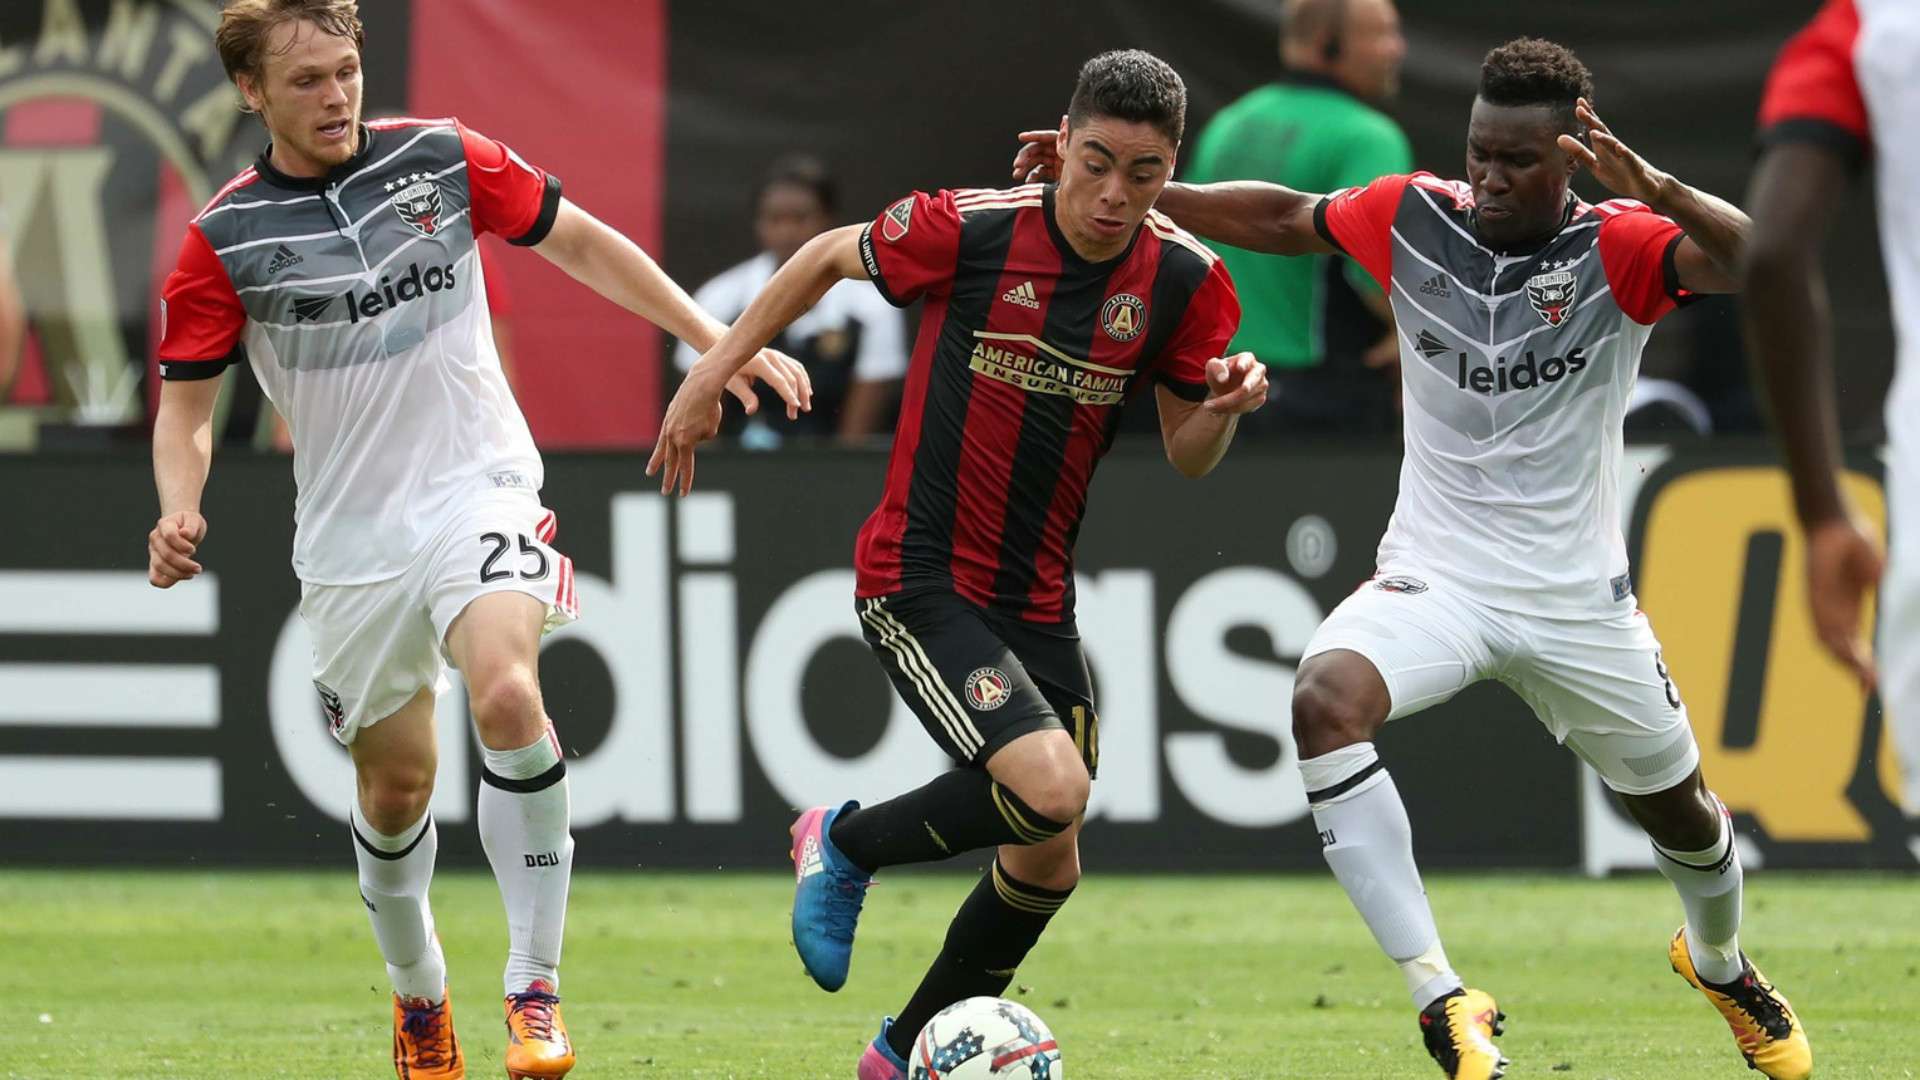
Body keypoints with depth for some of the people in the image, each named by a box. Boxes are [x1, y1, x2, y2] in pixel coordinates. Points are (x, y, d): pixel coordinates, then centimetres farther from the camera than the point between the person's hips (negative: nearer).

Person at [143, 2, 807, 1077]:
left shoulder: (442, 160, -3)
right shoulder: (226, 241, -6)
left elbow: (582, 242, 9)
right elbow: (187, 406, 1)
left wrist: (720, 341, 6)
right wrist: (180, 514, -19)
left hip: (480, 487, -1)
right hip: (351, 536, 1)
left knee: (507, 694, -28)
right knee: (394, 785, 10)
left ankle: (536, 986, -21)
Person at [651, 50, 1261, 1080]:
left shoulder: (1184, 280, -3)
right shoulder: (970, 229, -14)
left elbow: (1186, 455, 7)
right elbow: (831, 255, 4)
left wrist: (1227, 405, -15)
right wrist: (712, 370, 5)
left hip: (1037, 598, 6)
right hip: (918, 580, -6)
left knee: (1047, 867, 9)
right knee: (1052, 789, -25)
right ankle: (848, 844, 3)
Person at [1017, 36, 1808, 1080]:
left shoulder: (1616, 249, -14)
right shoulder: (1415, 217, -5)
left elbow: (1753, 262, -31)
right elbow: (1281, 218, 11)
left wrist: (1655, 191, -48)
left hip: (1575, 598, -1)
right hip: (1431, 580, 1)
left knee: (1679, 809, 15)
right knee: (1327, 696, -31)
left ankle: (1720, 963, 54)